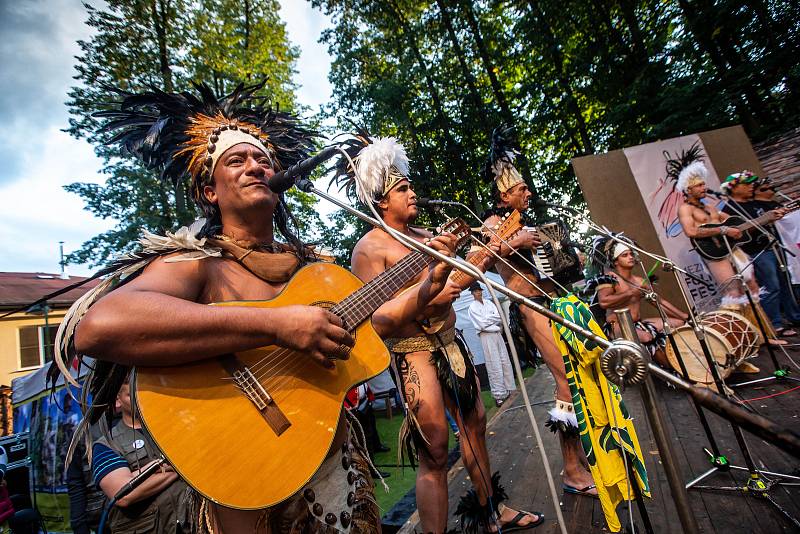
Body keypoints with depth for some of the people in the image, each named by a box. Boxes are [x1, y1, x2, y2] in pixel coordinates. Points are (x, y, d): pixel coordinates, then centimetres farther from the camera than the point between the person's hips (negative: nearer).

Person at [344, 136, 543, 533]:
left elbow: (450, 283, 17)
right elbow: (377, 323, -20)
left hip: (450, 342, 9)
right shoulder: (370, 248, -13)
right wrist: (429, 297, -23)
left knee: (475, 421, 20)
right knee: (435, 452, -2)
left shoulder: (423, 236, 11)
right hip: (414, 352, -8)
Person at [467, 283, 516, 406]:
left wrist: (487, 318, -10)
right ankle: (499, 395, 0)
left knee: (505, 362, 9)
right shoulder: (472, 307, -3)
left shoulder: (488, 303, 15)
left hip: (497, 334, 6)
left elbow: (499, 317, 5)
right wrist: (493, 319, -3)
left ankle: (509, 389, 21)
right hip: (486, 336, -6)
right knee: (495, 366, -6)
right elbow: (482, 324, -12)